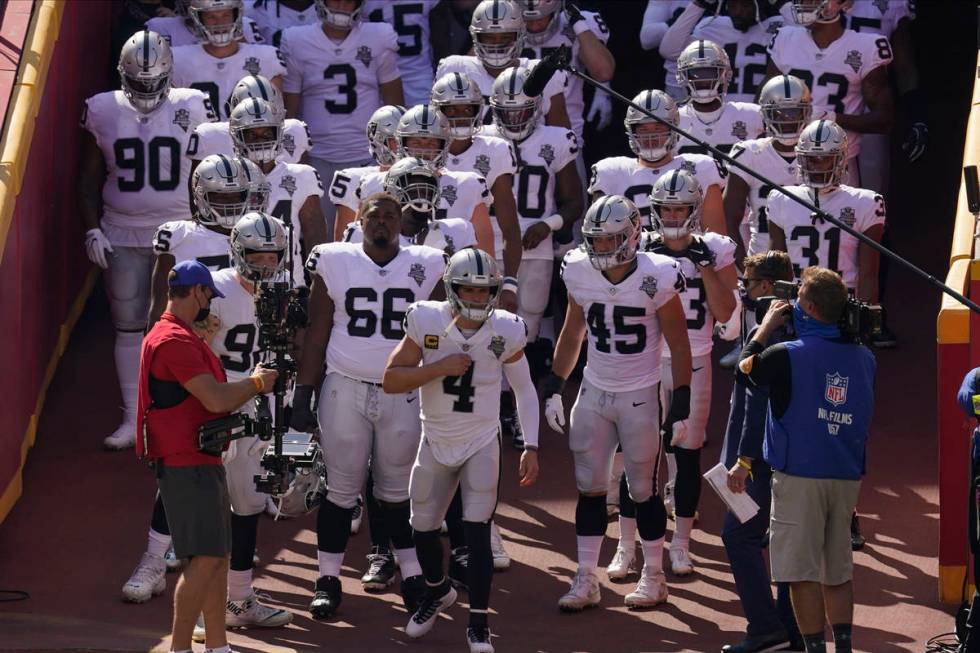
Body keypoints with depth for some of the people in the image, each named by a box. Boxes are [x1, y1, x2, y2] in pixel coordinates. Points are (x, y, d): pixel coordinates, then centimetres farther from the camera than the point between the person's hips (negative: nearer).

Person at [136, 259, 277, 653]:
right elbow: (216, 399, -24)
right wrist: (256, 383, -7)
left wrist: (248, 386, 4)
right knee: (205, 558, -11)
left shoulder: (182, 337, 18)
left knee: (218, 555, 14)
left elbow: (207, 396, 20)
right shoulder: (174, 341, -18)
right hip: (186, 465, -11)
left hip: (201, 462, 11)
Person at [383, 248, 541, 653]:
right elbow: (391, 380, -15)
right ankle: (437, 592, 44)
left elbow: (524, 391, 1)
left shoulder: (505, 332, -12)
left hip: (482, 444, -2)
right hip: (436, 443, 2)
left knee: (476, 531, -12)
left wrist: (531, 447, -3)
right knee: (423, 527, 13)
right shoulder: (428, 323, -15)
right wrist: (440, 367, -27)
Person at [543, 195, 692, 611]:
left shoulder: (655, 278, -16)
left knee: (643, 489, 4)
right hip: (594, 391, 4)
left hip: (640, 396, -4)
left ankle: (654, 577, 18)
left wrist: (681, 403, -11)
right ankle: (585, 581, 9)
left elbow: (679, 346, -8)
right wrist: (554, 388, 11)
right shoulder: (580, 275, -4)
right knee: (589, 487, 4)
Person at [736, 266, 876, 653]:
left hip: (800, 476, -5)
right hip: (847, 476, 5)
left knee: (803, 571, -1)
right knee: (838, 570, 14)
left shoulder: (787, 356, -13)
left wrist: (768, 326, 16)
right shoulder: (863, 358, 2)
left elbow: (745, 367, 6)